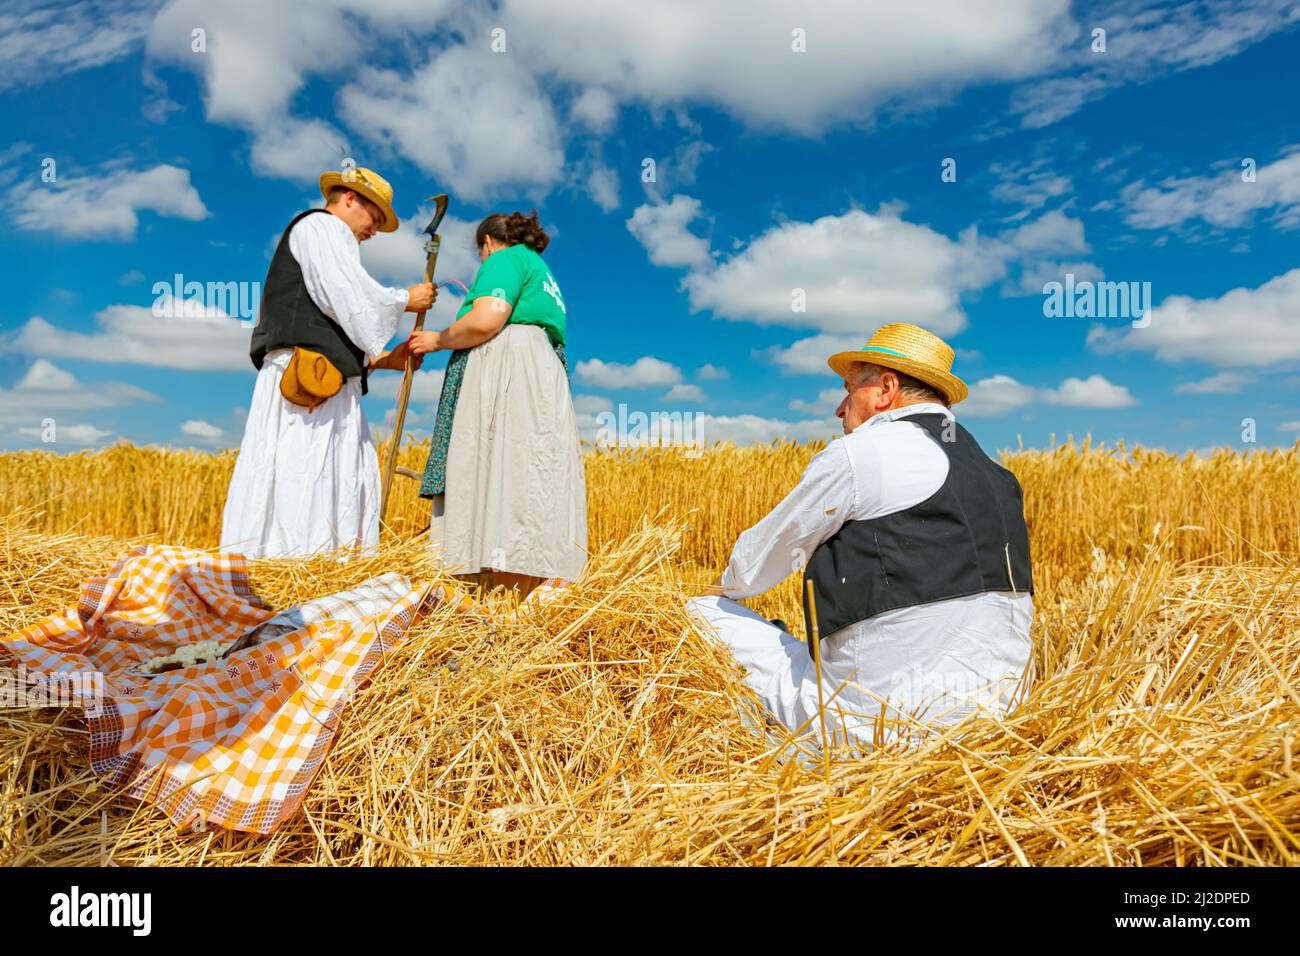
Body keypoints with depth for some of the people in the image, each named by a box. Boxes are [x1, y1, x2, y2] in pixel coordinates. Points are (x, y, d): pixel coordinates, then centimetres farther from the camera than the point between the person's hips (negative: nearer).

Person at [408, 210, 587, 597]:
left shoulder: (505, 258, 7)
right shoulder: (543, 274, 35)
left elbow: (486, 320, -12)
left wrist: (438, 340, 4)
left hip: (504, 370, -9)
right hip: (544, 380, 9)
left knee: (499, 476, -16)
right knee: (525, 486, -1)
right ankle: (523, 602, -7)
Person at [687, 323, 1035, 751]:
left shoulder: (857, 455, -10)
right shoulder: (995, 475, 13)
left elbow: (759, 562, 2)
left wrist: (726, 587, 26)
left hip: (886, 722, -8)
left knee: (701, 613, 2)